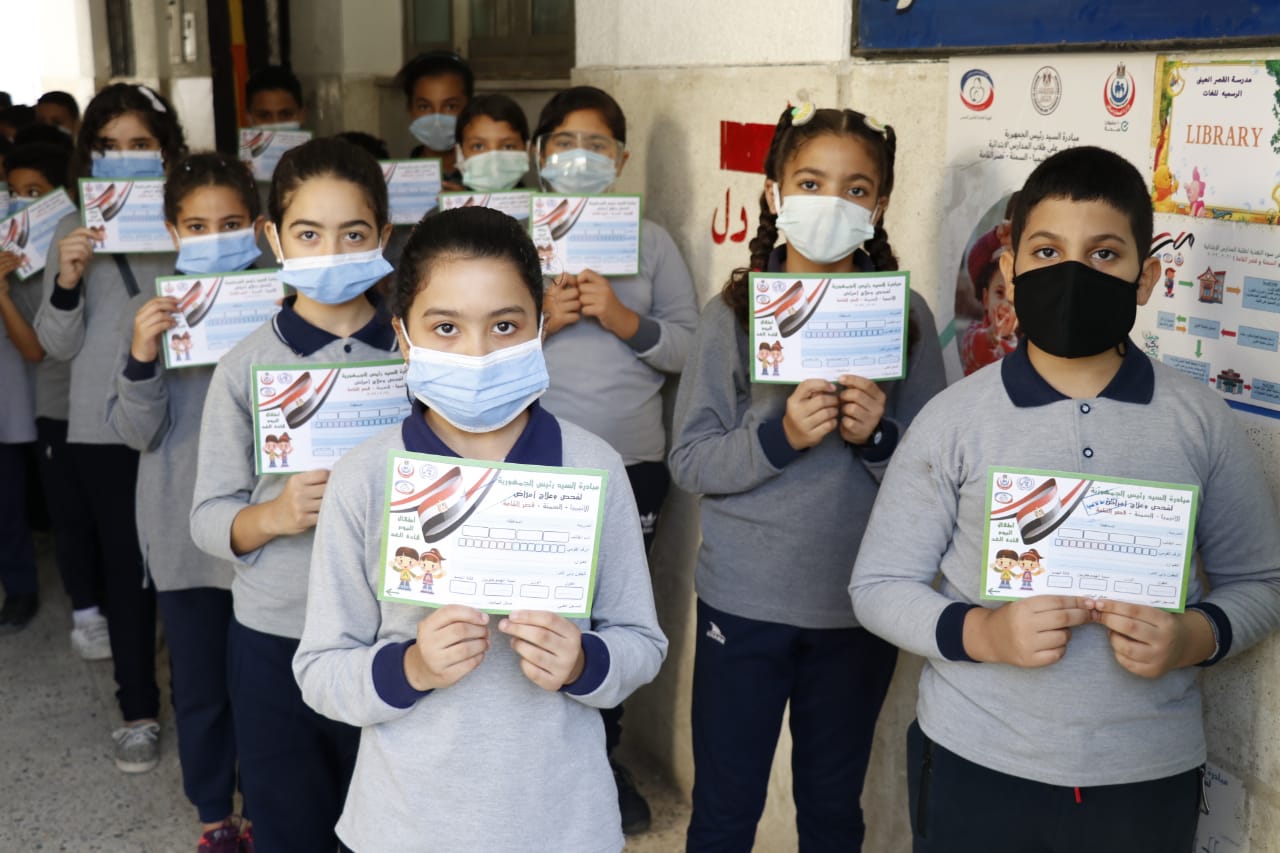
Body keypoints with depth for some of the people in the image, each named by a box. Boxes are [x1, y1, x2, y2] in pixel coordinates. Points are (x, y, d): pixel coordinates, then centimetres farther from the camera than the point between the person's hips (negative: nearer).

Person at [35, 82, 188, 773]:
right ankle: (138, 710, 20)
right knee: (125, 566, 8)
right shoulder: (74, 234, 5)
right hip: (106, 429, 2)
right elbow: (59, 346, 4)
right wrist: (66, 285, -14)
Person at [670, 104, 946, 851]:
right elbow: (690, 461, -7)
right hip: (744, 602, -1)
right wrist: (779, 436, -22)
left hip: (859, 607, 1)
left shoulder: (906, 315, -1)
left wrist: (878, 437, -19)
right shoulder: (734, 312, -4)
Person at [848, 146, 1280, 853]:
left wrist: (1195, 637, -13)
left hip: (1148, 777, 1)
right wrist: (981, 632, -18)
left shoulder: (1200, 421, -1)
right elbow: (878, 584, -2)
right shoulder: (954, 419, -5)